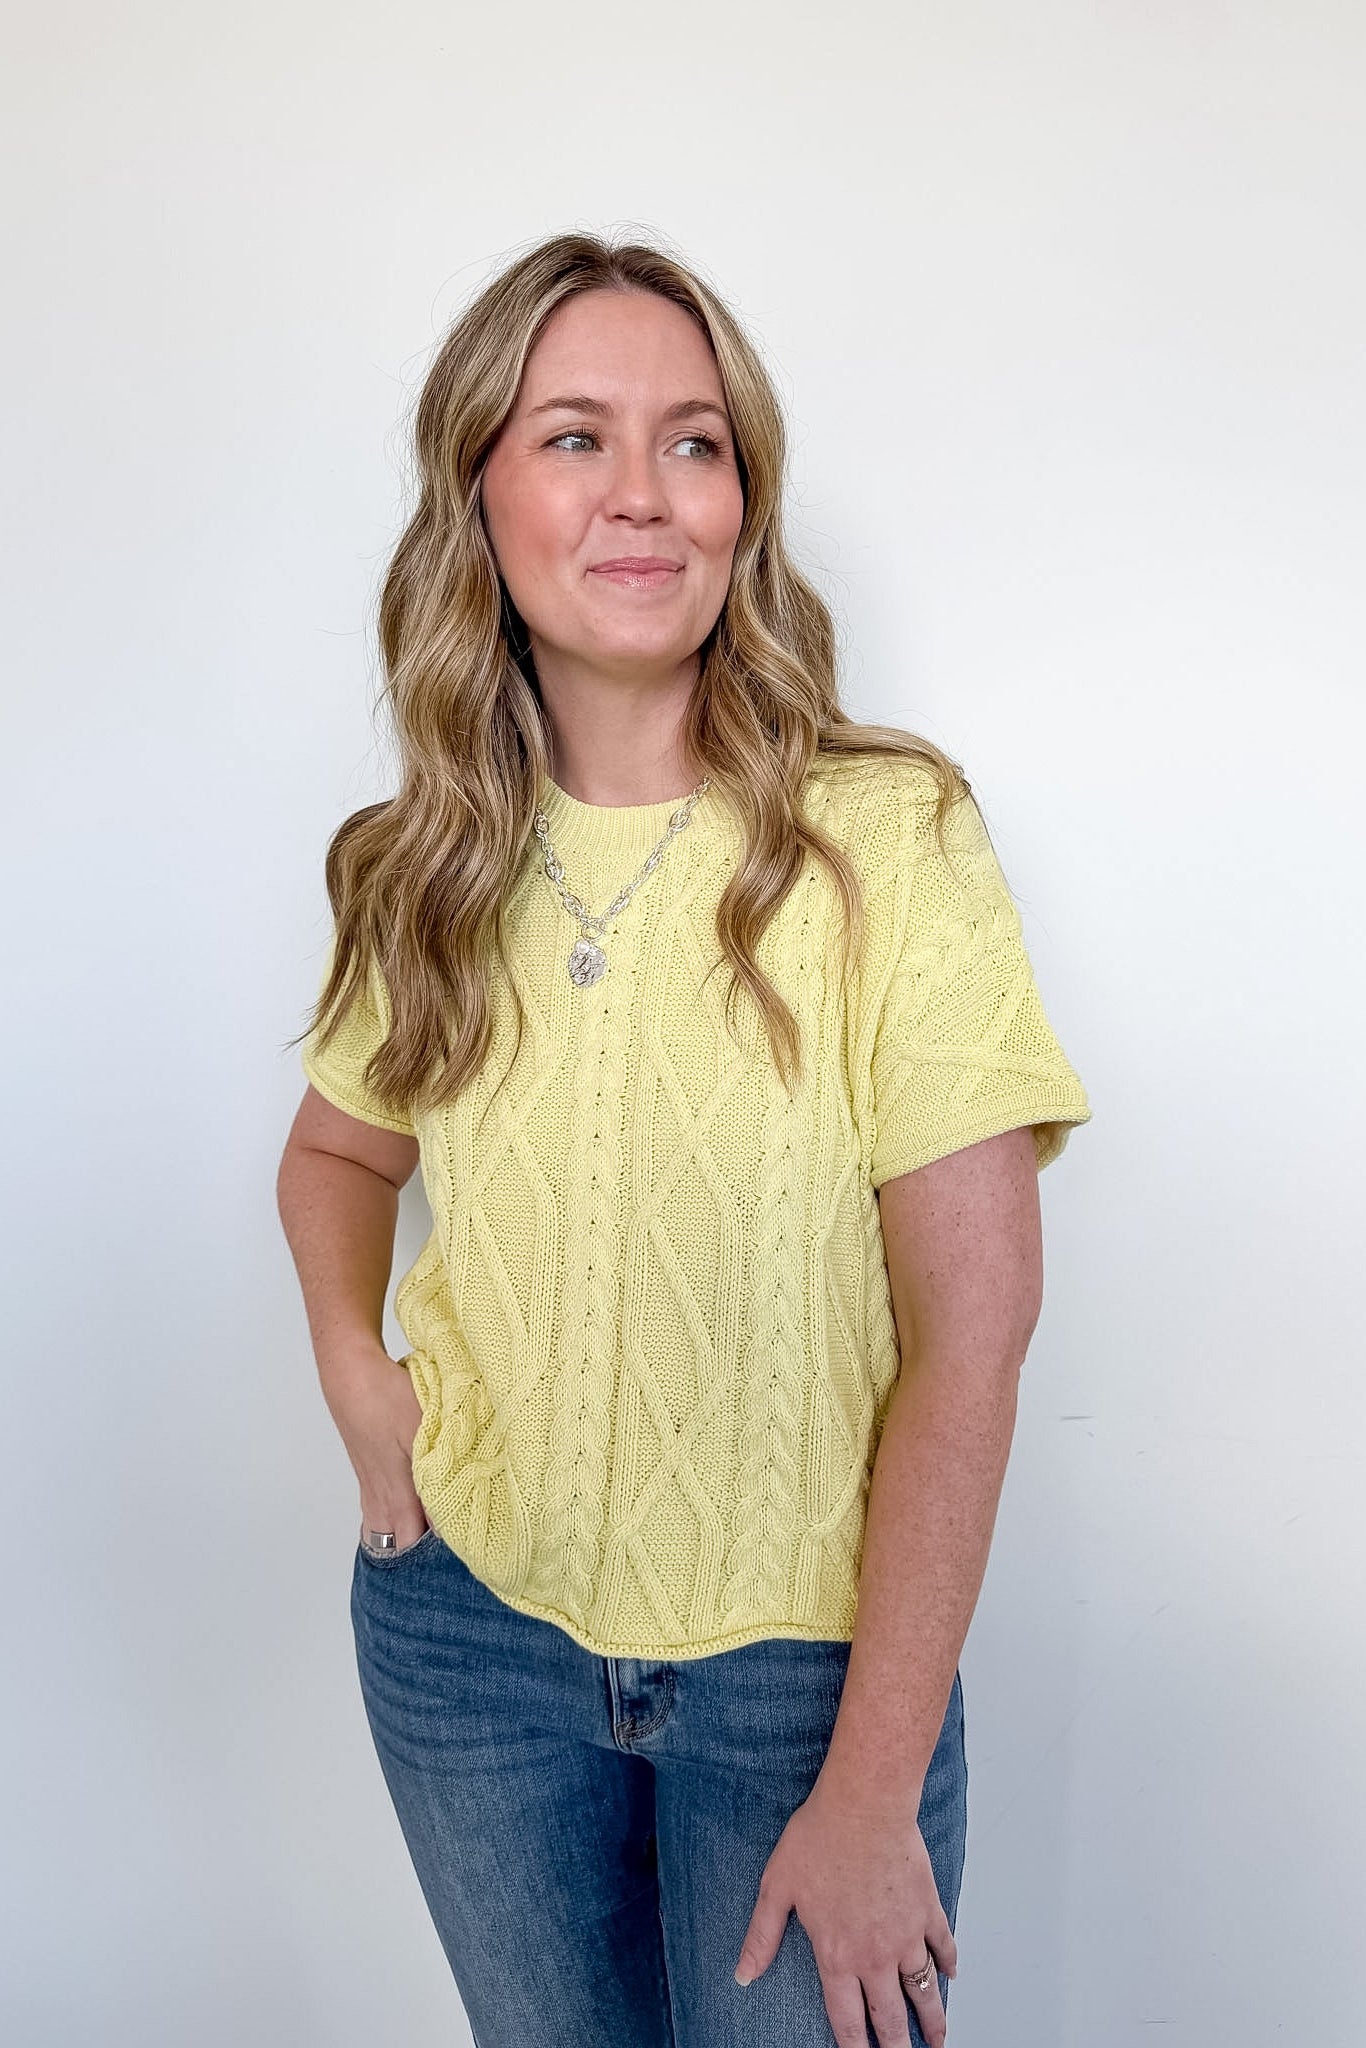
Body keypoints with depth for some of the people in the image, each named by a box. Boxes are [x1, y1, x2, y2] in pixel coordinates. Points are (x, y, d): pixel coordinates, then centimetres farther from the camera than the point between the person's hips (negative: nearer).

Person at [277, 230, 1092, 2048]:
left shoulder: (885, 837, -17)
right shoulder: (430, 872, -4)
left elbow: (971, 1338, -17)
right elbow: (340, 1145, 16)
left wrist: (872, 1791, -16)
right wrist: (352, 1364, -3)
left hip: (805, 1650, -3)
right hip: (469, 1619, 4)